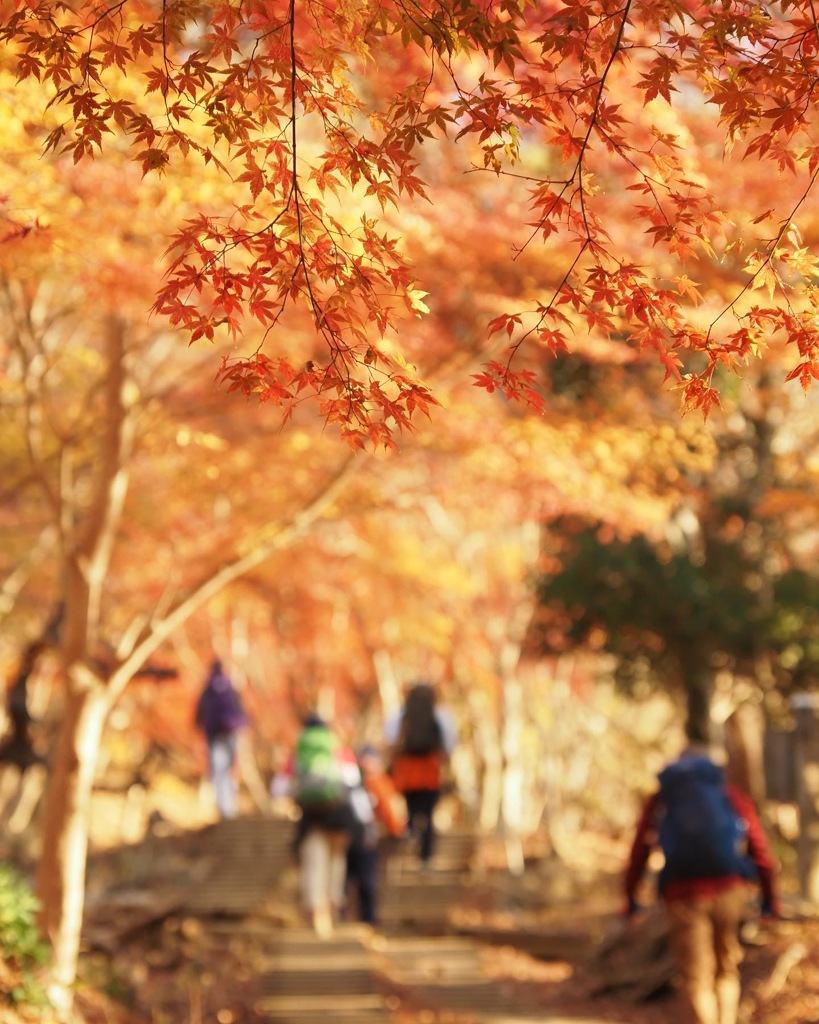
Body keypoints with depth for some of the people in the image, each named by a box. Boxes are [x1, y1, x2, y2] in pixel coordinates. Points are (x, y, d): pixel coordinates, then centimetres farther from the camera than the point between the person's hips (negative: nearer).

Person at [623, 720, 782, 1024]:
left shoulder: (659, 800, 17)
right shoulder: (733, 796, 16)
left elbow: (638, 852, 14)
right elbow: (759, 849, 11)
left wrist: (630, 897, 23)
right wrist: (770, 896, 17)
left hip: (683, 894, -1)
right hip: (730, 889, 1)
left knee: (695, 980, 1)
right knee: (726, 970, 19)